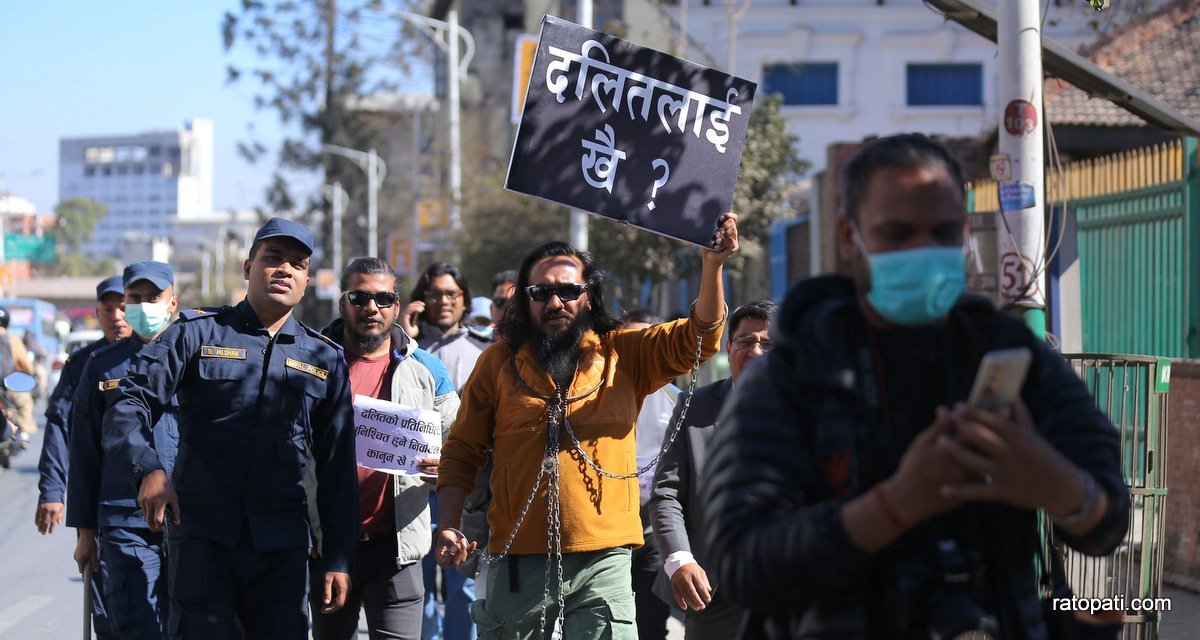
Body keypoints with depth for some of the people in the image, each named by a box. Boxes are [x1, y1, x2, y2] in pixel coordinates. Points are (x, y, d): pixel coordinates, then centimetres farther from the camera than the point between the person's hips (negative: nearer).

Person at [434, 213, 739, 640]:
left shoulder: (623, 353, 6)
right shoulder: (499, 362, 6)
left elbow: (697, 338, -4)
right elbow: (461, 452, 9)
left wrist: (712, 264, -18)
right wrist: (449, 526, -2)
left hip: (602, 561, -1)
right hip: (518, 561, 1)